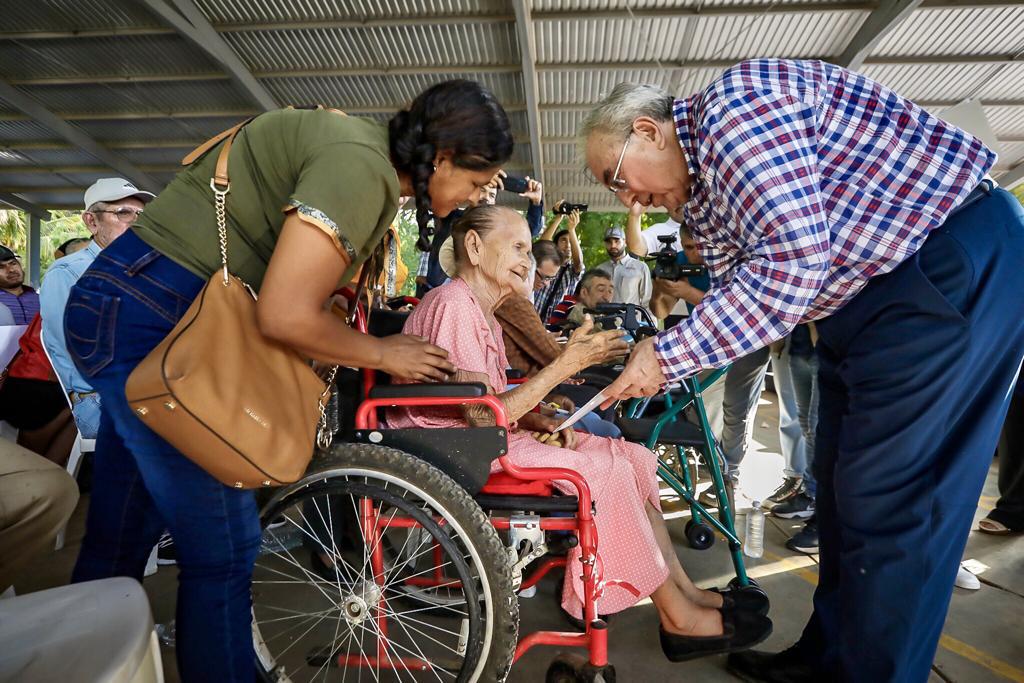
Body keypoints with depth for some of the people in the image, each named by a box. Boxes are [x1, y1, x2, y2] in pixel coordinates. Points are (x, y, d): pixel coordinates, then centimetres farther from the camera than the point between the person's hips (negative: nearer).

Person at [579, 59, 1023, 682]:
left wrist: (667, 358, -23)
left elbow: (791, 266, -28)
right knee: (842, 484, 12)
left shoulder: (736, 102, -19)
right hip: (861, 296, 10)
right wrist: (656, 355, -3)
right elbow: (742, 294, 8)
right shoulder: (699, 194, 10)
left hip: (954, 262, -9)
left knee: (886, 501, -8)